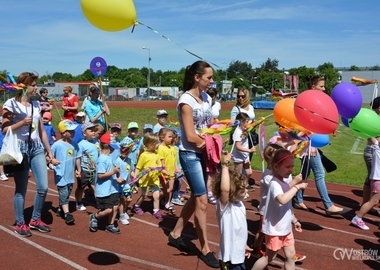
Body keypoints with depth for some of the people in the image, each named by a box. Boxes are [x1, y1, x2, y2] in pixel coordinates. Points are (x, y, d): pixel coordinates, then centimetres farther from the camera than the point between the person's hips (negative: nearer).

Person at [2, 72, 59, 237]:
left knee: (43, 187, 3)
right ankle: (20, 223, 18)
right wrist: (22, 122, -21)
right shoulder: (10, 104, -5)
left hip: (37, 148, 5)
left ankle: (35, 219, 22)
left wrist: (50, 153, 16)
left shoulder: (36, 105, 12)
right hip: (20, 149, -5)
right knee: (21, 189, 1)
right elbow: (5, 130, -8)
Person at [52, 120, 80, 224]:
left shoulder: (74, 145, 3)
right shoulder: (57, 145, -13)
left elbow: (77, 158, 11)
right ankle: (67, 214, -3)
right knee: (64, 194, -6)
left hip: (71, 175, 6)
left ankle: (60, 209, 35)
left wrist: (78, 170, 12)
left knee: (67, 194, 17)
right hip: (61, 175, -6)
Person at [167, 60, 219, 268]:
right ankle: (205, 249, 12)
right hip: (190, 155, -8)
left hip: (203, 153, 8)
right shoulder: (186, 101, -17)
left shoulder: (206, 98, 6)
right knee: (202, 201, -3)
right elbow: (191, 137, -19)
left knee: (196, 197, 16)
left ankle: (175, 234, 33)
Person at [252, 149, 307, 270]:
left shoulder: (284, 182, 5)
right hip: (274, 229, -9)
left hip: (286, 228, 9)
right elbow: (282, 200, -45)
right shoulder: (275, 183, -24)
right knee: (269, 257, 8)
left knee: (290, 255, 15)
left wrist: (294, 220, 22)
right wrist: (296, 187, -35)